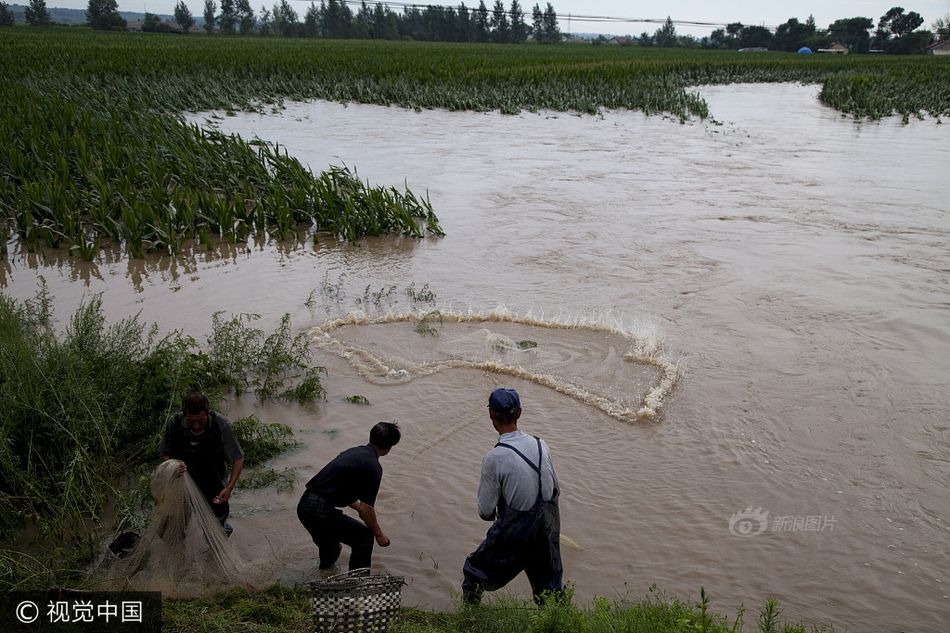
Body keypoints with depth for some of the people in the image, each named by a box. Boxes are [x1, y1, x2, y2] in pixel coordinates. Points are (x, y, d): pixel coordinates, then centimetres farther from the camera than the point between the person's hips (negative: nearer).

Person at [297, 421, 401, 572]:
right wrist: (378, 533, 6)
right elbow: (366, 509, -10)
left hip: (304, 506, 9)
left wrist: (359, 507, 40)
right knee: (364, 537, 8)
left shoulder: (354, 452, 16)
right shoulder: (373, 467, -11)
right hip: (320, 512, -9)